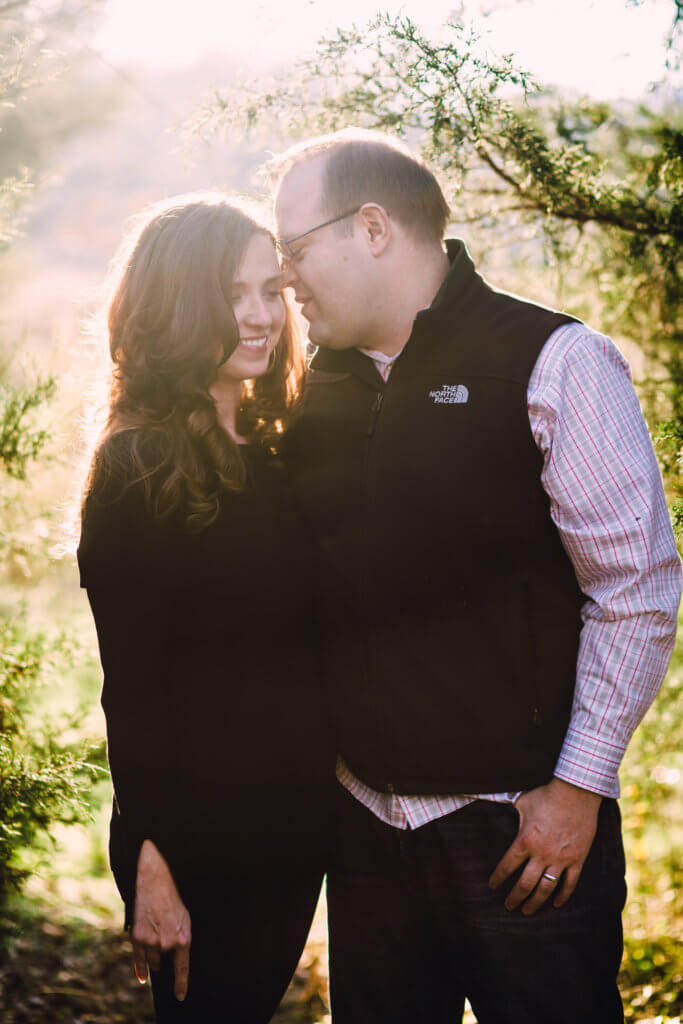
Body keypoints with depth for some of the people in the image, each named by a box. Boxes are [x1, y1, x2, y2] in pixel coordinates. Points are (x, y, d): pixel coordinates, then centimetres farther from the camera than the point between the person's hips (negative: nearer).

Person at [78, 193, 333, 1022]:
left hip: (295, 821, 7)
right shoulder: (137, 470, -12)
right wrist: (153, 866, -17)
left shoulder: (271, 455, 9)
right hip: (198, 833, -7)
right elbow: (131, 687, -15)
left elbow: (300, 651, 11)